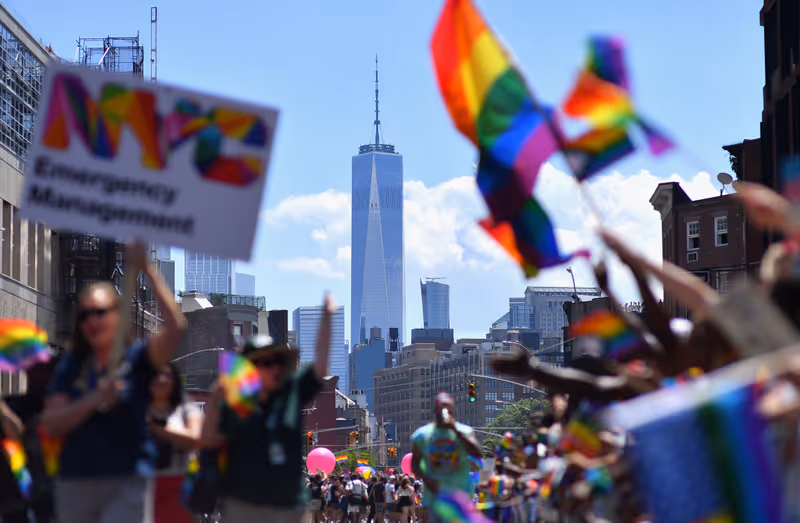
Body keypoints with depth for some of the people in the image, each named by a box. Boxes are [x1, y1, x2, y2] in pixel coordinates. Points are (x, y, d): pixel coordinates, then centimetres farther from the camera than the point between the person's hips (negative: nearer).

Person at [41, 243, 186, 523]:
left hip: (127, 481, -4)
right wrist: (95, 399, -15)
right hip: (75, 482, 4)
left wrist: (148, 271, -22)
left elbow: (175, 326, -18)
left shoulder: (136, 358, 0)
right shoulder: (71, 366, 9)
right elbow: (51, 424, 0)